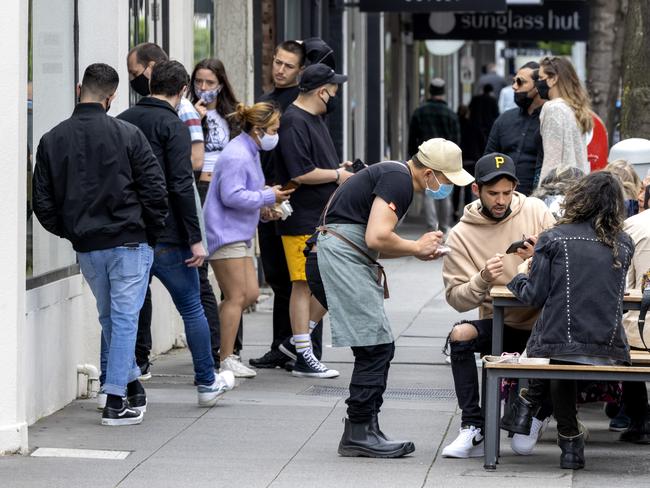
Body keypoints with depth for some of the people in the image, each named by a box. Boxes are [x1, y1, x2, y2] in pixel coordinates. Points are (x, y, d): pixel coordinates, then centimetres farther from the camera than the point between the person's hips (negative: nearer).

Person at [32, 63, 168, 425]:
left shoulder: (52, 140, 2)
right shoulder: (127, 134, -8)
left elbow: (43, 202, 3)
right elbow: (155, 189, -9)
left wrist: (70, 233, 15)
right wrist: (153, 233, 4)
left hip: (86, 246, 4)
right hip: (129, 242, -4)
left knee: (110, 318, 19)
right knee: (124, 318, 0)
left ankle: (132, 387, 29)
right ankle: (117, 402, -2)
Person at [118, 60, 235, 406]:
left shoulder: (121, 122, 10)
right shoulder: (173, 126, -9)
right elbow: (181, 186, -17)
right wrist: (195, 239, -14)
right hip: (165, 236, -5)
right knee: (192, 308, 8)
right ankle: (207, 383, 15)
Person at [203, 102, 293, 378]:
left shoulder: (249, 153, 16)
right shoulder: (236, 156, -18)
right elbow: (232, 196, -24)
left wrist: (261, 207, 10)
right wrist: (268, 197, -16)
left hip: (239, 234, 11)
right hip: (225, 234, -11)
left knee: (250, 294, 9)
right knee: (236, 297, -7)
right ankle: (226, 360, 0)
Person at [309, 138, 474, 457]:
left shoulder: (395, 175, 21)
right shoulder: (398, 179, -12)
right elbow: (376, 238, -21)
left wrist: (418, 252, 14)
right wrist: (417, 247, -5)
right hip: (342, 259, -11)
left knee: (376, 349, 10)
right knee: (376, 346, -10)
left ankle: (363, 431, 11)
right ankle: (359, 434, -7)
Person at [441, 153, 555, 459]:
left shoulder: (535, 211, 0)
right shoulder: (462, 234, -3)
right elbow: (456, 298, -8)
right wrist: (482, 280, -28)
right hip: (500, 325, 0)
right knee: (459, 336, -28)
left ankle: (535, 417, 11)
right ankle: (473, 428, -18)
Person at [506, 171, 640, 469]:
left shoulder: (553, 239, -2)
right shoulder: (624, 244, 9)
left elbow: (535, 296, -2)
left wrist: (516, 281, 21)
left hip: (557, 348, -3)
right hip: (610, 352, 3)